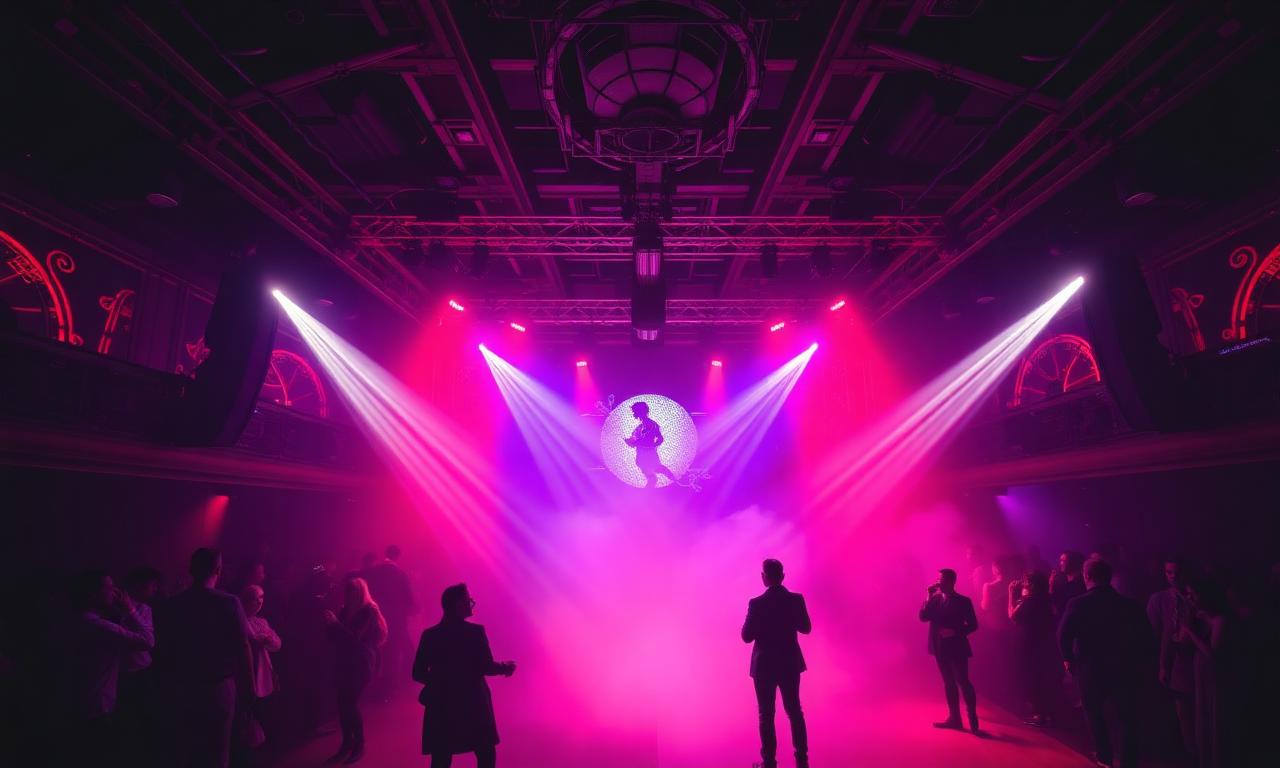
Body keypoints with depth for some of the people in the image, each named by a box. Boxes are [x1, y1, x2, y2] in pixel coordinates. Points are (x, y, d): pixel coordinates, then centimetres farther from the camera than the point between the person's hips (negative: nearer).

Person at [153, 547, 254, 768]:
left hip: (181, 690, 3)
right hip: (219, 688, -3)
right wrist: (247, 688, -3)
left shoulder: (170, 605, -2)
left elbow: (162, 651, 2)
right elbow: (242, 648, -11)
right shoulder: (229, 603, -11)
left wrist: (167, 687, 13)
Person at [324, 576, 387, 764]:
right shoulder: (347, 610, 8)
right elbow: (335, 638, 11)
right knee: (343, 703, 1)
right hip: (344, 663, 6)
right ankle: (347, 743, 13)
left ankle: (359, 745, 3)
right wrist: (330, 624, -6)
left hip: (361, 664, -6)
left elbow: (354, 638, -20)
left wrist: (335, 622, -20)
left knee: (350, 703, -10)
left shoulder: (369, 611, -11)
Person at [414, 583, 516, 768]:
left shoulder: (430, 635, -1)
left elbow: (418, 673, 2)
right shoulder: (475, 632, -11)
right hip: (473, 705, -3)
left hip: (442, 707, 3)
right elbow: (486, 668, -11)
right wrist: (505, 667, 8)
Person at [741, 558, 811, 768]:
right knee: (794, 711, 17)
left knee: (767, 715, 7)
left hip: (765, 665, -3)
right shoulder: (796, 599, -9)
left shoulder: (756, 603, -18)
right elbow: (806, 628, 4)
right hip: (790, 663, 3)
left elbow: (747, 636, -12)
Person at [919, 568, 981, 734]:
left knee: (963, 682, -6)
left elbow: (973, 625, -5)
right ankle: (954, 718, 18)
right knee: (948, 682, 11)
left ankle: (973, 720, 1)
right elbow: (923, 617, -6)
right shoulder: (934, 599, 5)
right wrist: (929, 597, -13)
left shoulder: (963, 601, -5)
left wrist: (955, 632, -18)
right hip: (940, 647, 5)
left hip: (957, 647, -5)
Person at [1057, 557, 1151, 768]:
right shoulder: (1128, 604, -3)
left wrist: (1069, 659, -2)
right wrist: (1134, 659, 10)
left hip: (1091, 667, -1)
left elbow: (1063, 635, -18)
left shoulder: (1078, 603, -11)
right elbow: (1145, 635, -3)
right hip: (1125, 668, 2)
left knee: (1093, 711, 21)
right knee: (1127, 718, 10)